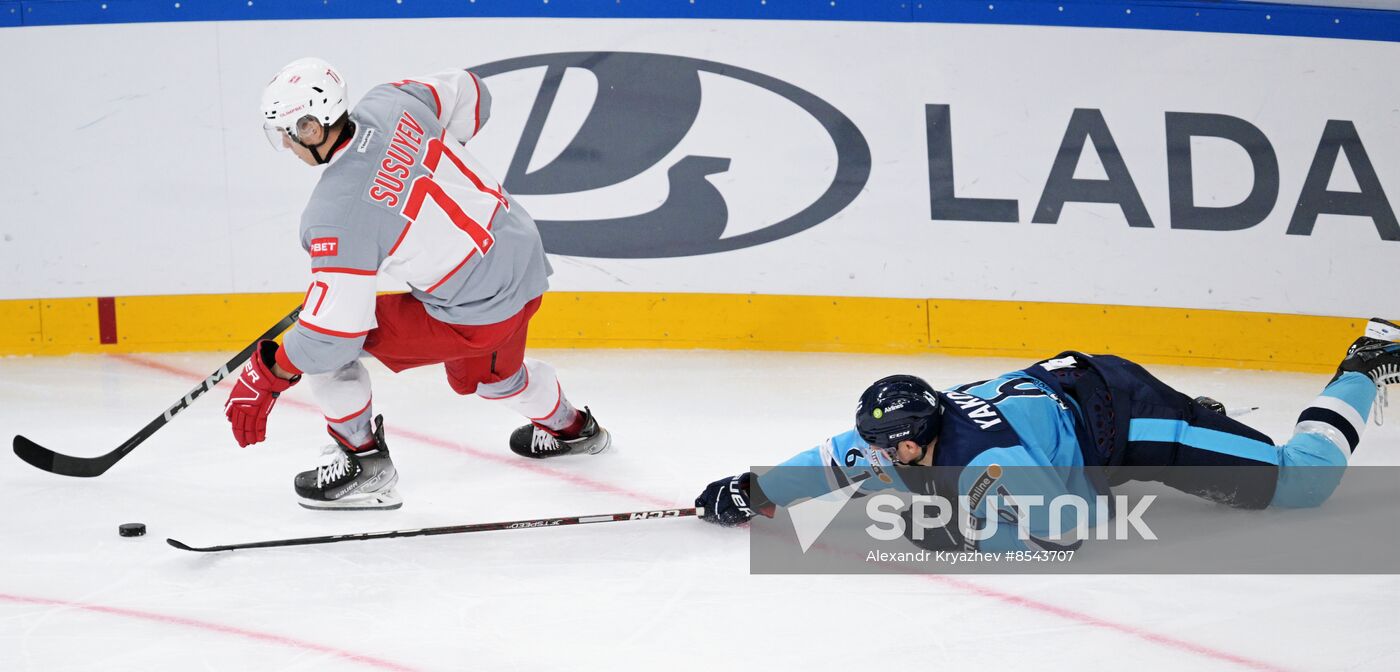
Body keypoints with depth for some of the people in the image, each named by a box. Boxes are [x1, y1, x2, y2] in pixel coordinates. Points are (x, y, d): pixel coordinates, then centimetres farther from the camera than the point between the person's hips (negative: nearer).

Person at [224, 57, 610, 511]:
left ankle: (362, 462, 13)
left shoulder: (336, 212, -27)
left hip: (477, 314, -8)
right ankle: (569, 427, 64)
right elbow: (468, 94, 13)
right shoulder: (389, 103, -8)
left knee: (326, 344, 0)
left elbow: (334, 330, -24)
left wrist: (267, 376, -10)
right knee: (487, 374, 39)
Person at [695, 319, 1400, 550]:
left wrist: (959, 533, -32)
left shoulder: (984, 461, -34)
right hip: (1071, 382, 9)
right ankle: (1198, 418, 44)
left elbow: (1057, 531, -35)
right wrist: (748, 495, 3)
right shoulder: (901, 443, -10)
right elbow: (834, 463, 5)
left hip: (1122, 408, -9)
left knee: (1298, 480, -7)